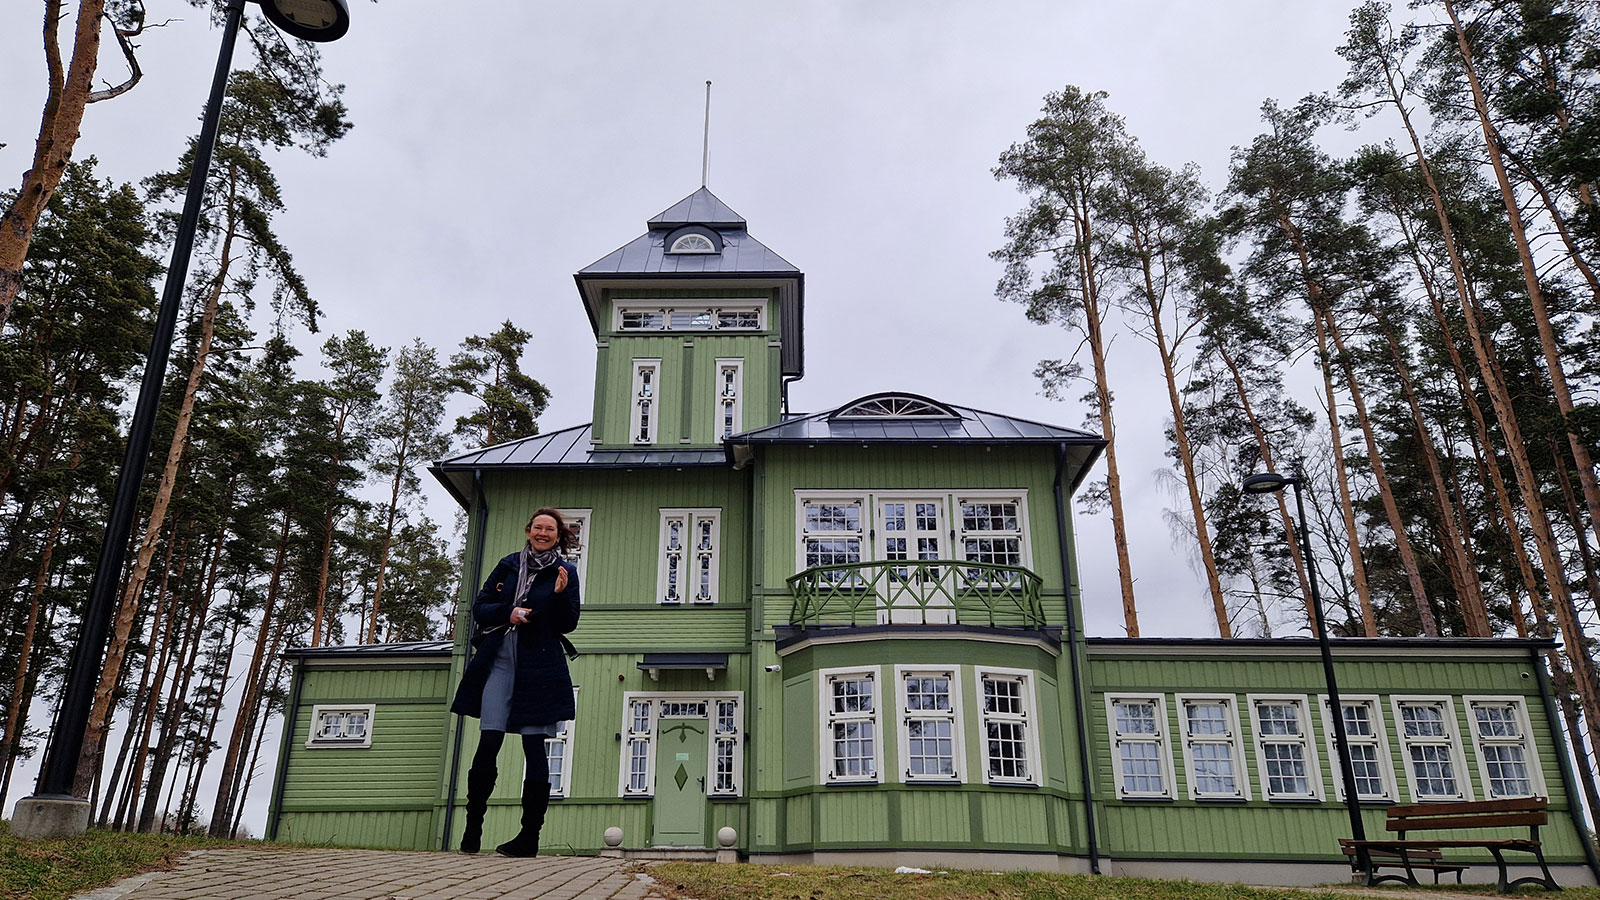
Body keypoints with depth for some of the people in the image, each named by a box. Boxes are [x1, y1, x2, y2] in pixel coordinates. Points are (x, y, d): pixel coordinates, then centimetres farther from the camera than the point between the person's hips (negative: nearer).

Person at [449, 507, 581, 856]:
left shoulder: (566, 572, 6)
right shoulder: (509, 565, 13)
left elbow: (568, 624, 2)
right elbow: (479, 608, 12)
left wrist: (561, 594, -15)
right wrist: (508, 612, -7)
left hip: (540, 667, -2)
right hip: (500, 661, 2)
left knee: (534, 747, -2)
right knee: (489, 741, -7)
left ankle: (530, 836, 3)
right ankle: (472, 828, 6)